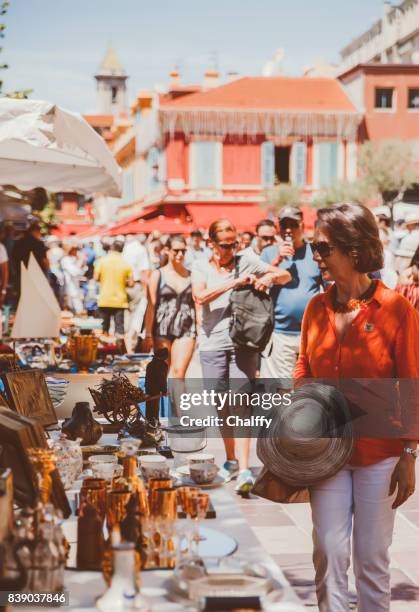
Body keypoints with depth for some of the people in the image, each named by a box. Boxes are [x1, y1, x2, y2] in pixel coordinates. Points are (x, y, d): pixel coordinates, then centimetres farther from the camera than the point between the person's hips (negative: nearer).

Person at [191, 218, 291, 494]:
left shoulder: (246, 262, 6)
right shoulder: (201, 267, 6)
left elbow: (286, 276, 10)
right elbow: (200, 297, -14)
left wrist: (270, 276, -13)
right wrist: (234, 282, -20)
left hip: (243, 343, -2)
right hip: (213, 343, 2)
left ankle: (244, 469, -16)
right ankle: (231, 460, 27)